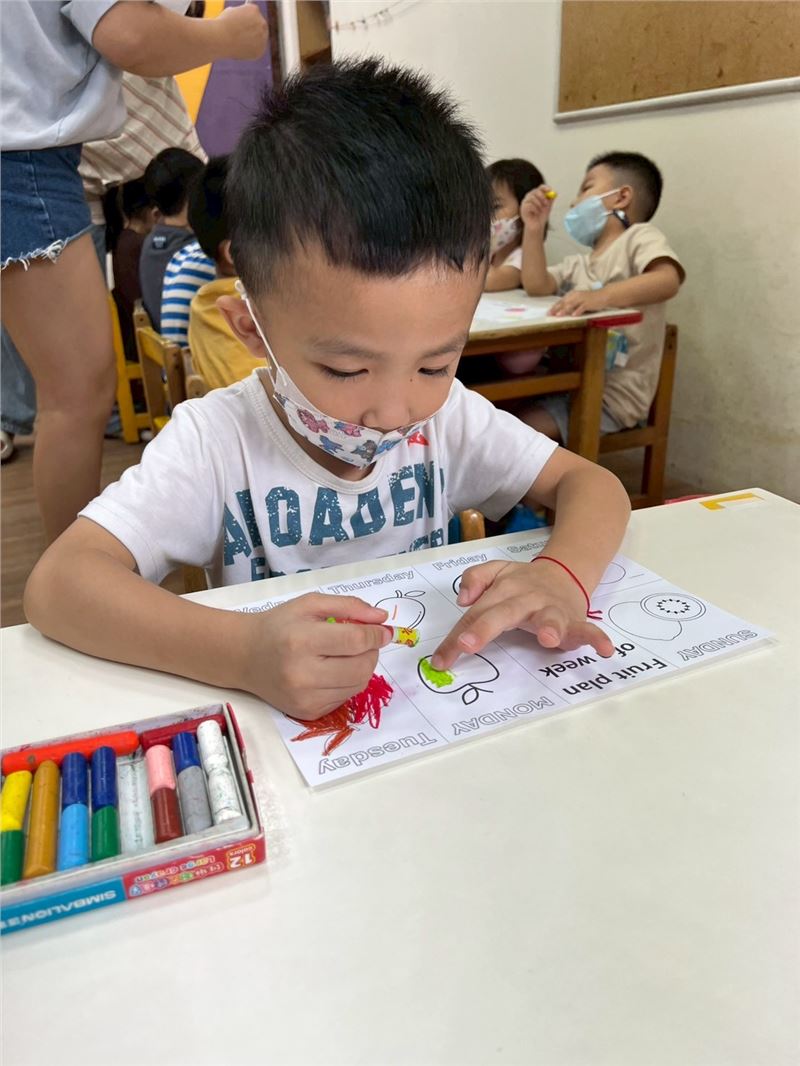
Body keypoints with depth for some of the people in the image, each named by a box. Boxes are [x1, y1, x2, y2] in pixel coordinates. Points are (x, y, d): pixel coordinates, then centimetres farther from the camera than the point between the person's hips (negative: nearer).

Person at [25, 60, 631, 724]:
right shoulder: (215, 440, -16)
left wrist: (562, 579, -25)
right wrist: (245, 651, -39)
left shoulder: (448, 416, -6)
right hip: (279, 728, -2)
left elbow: (591, 484, -4)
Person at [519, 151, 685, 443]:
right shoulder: (577, 264, 19)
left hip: (614, 392, -8)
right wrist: (534, 229, -4)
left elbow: (668, 281, -24)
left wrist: (601, 296, -40)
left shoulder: (639, 236, -5)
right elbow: (536, 286, 4)